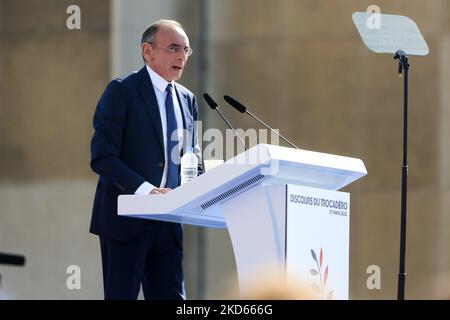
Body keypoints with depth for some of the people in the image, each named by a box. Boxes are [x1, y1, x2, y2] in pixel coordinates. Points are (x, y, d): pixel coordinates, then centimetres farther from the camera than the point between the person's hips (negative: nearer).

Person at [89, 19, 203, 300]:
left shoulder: (187, 100, 14)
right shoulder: (122, 91, -6)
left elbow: (194, 160, 19)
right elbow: (102, 158, -14)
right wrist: (145, 189, -26)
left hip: (168, 222, 6)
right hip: (126, 219, -6)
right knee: (122, 296, -3)